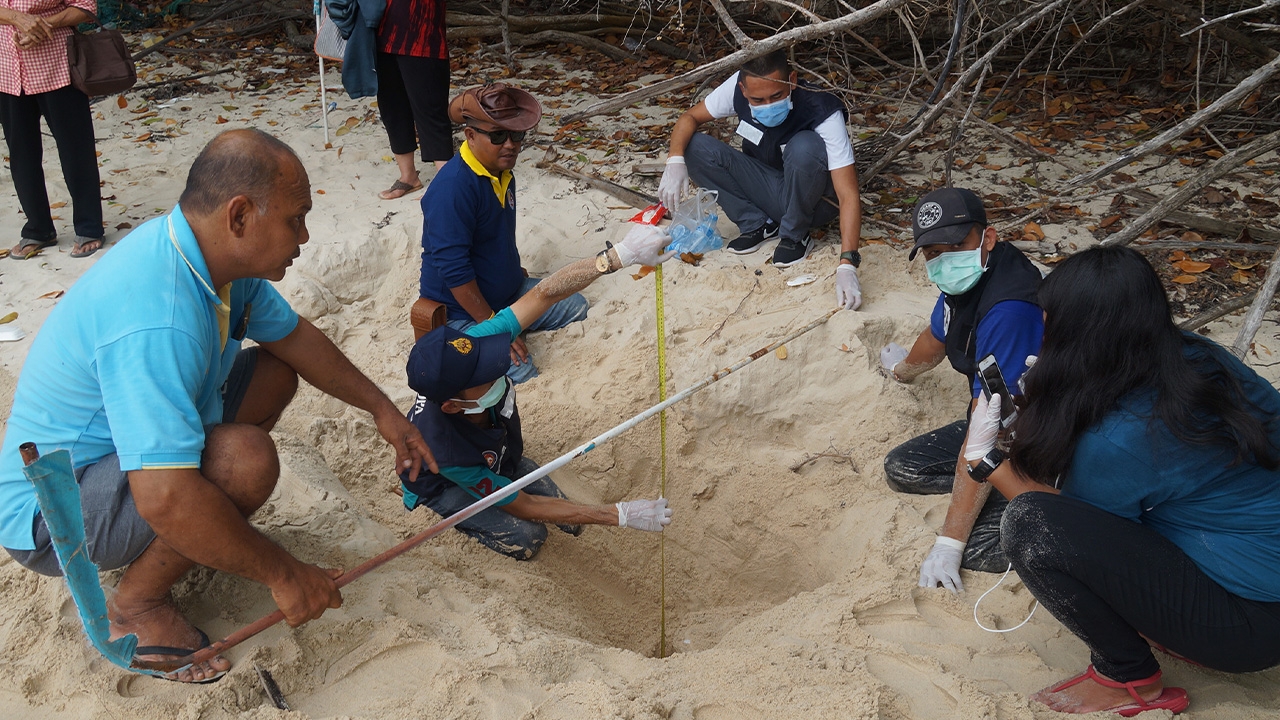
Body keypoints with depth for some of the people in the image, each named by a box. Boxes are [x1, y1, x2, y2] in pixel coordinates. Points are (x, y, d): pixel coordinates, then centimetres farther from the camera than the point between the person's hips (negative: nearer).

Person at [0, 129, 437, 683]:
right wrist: (283, 574, -28)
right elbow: (165, 500, -40)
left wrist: (381, 409, 10)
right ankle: (136, 607, -6)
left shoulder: (218, 257, -7)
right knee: (246, 457, -32)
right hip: (50, 512, -9)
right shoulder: (156, 320, -37)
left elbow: (293, 336, 12)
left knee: (276, 374, 8)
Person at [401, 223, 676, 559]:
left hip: (497, 456, 5)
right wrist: (620, 515, -32)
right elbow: (525, 506, -33)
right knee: (526, 538, -23)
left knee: (570, 525, 1)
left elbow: (544, 294, -36)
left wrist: (619, 255, -51)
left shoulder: (469, 349, -37)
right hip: (442, 485, -5)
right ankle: (457, 514, 4)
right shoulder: (444, 451, -45)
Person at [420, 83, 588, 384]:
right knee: (522, 376, -22)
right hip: (463, 311, -9)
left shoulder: (502, 172, 3)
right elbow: (453, 268, -28)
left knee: (577, 308, 9)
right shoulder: (453, 187, -27)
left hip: (509, 291, 9)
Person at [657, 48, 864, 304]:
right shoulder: (738, 88, -19)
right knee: (695, 146, -16)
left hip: (812, 201, -4)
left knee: (804, 146, -36)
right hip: (767, 190, 4)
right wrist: (675, 160, -28)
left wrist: (847, 265, -48)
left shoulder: (822, 113, -30)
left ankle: (795, 236, -12)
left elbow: (849, 197, -35)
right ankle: (757, 225, -4)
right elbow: (690, 117, -5)